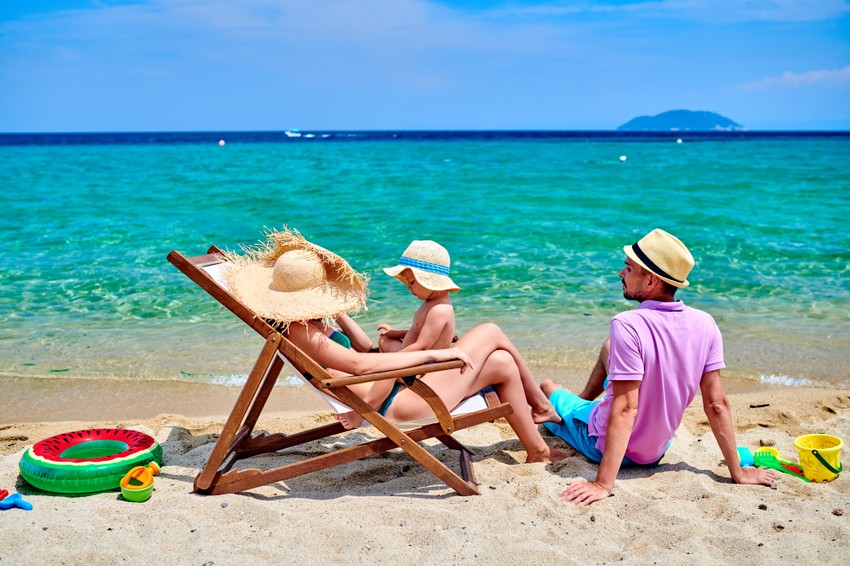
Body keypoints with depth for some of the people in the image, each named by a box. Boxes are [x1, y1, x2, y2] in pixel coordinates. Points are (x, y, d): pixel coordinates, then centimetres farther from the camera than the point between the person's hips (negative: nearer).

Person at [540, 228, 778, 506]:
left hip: (606, 446, -6)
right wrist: (737, 472, -3)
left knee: (548, 387, 22)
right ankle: (584, 400, 49)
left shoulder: (627, 325, -31)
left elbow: (626, 409, -33)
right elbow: (716, 404, -12)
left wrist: (603, 484, -32)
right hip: (657, 449, 6)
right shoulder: (705, 324, -14)